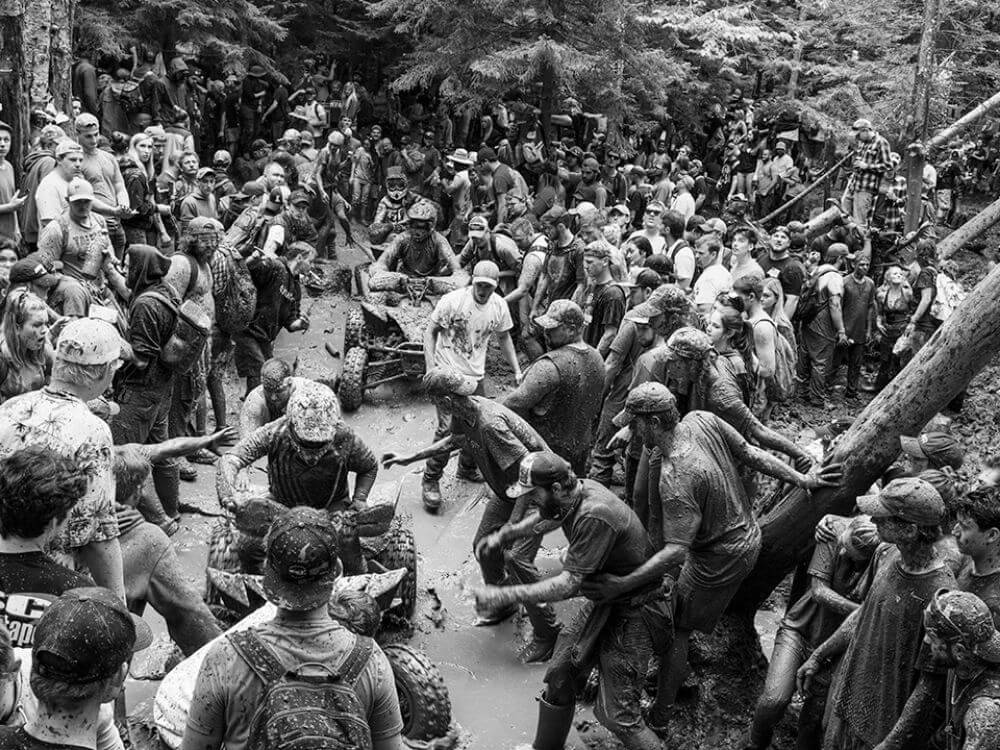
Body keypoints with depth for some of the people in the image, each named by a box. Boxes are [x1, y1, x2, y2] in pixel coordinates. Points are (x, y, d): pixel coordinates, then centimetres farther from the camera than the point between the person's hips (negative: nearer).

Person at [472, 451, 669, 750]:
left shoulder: (595, 516, -32)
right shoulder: (574, 494, -3)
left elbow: (569, 585, -30)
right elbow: (545, 518, 23)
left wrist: (503, 595, -29)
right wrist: (503, 535, 20)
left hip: (634, 611, -9)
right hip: (605, 601, 9)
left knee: (616, 713, -9)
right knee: (560, 675, 13)